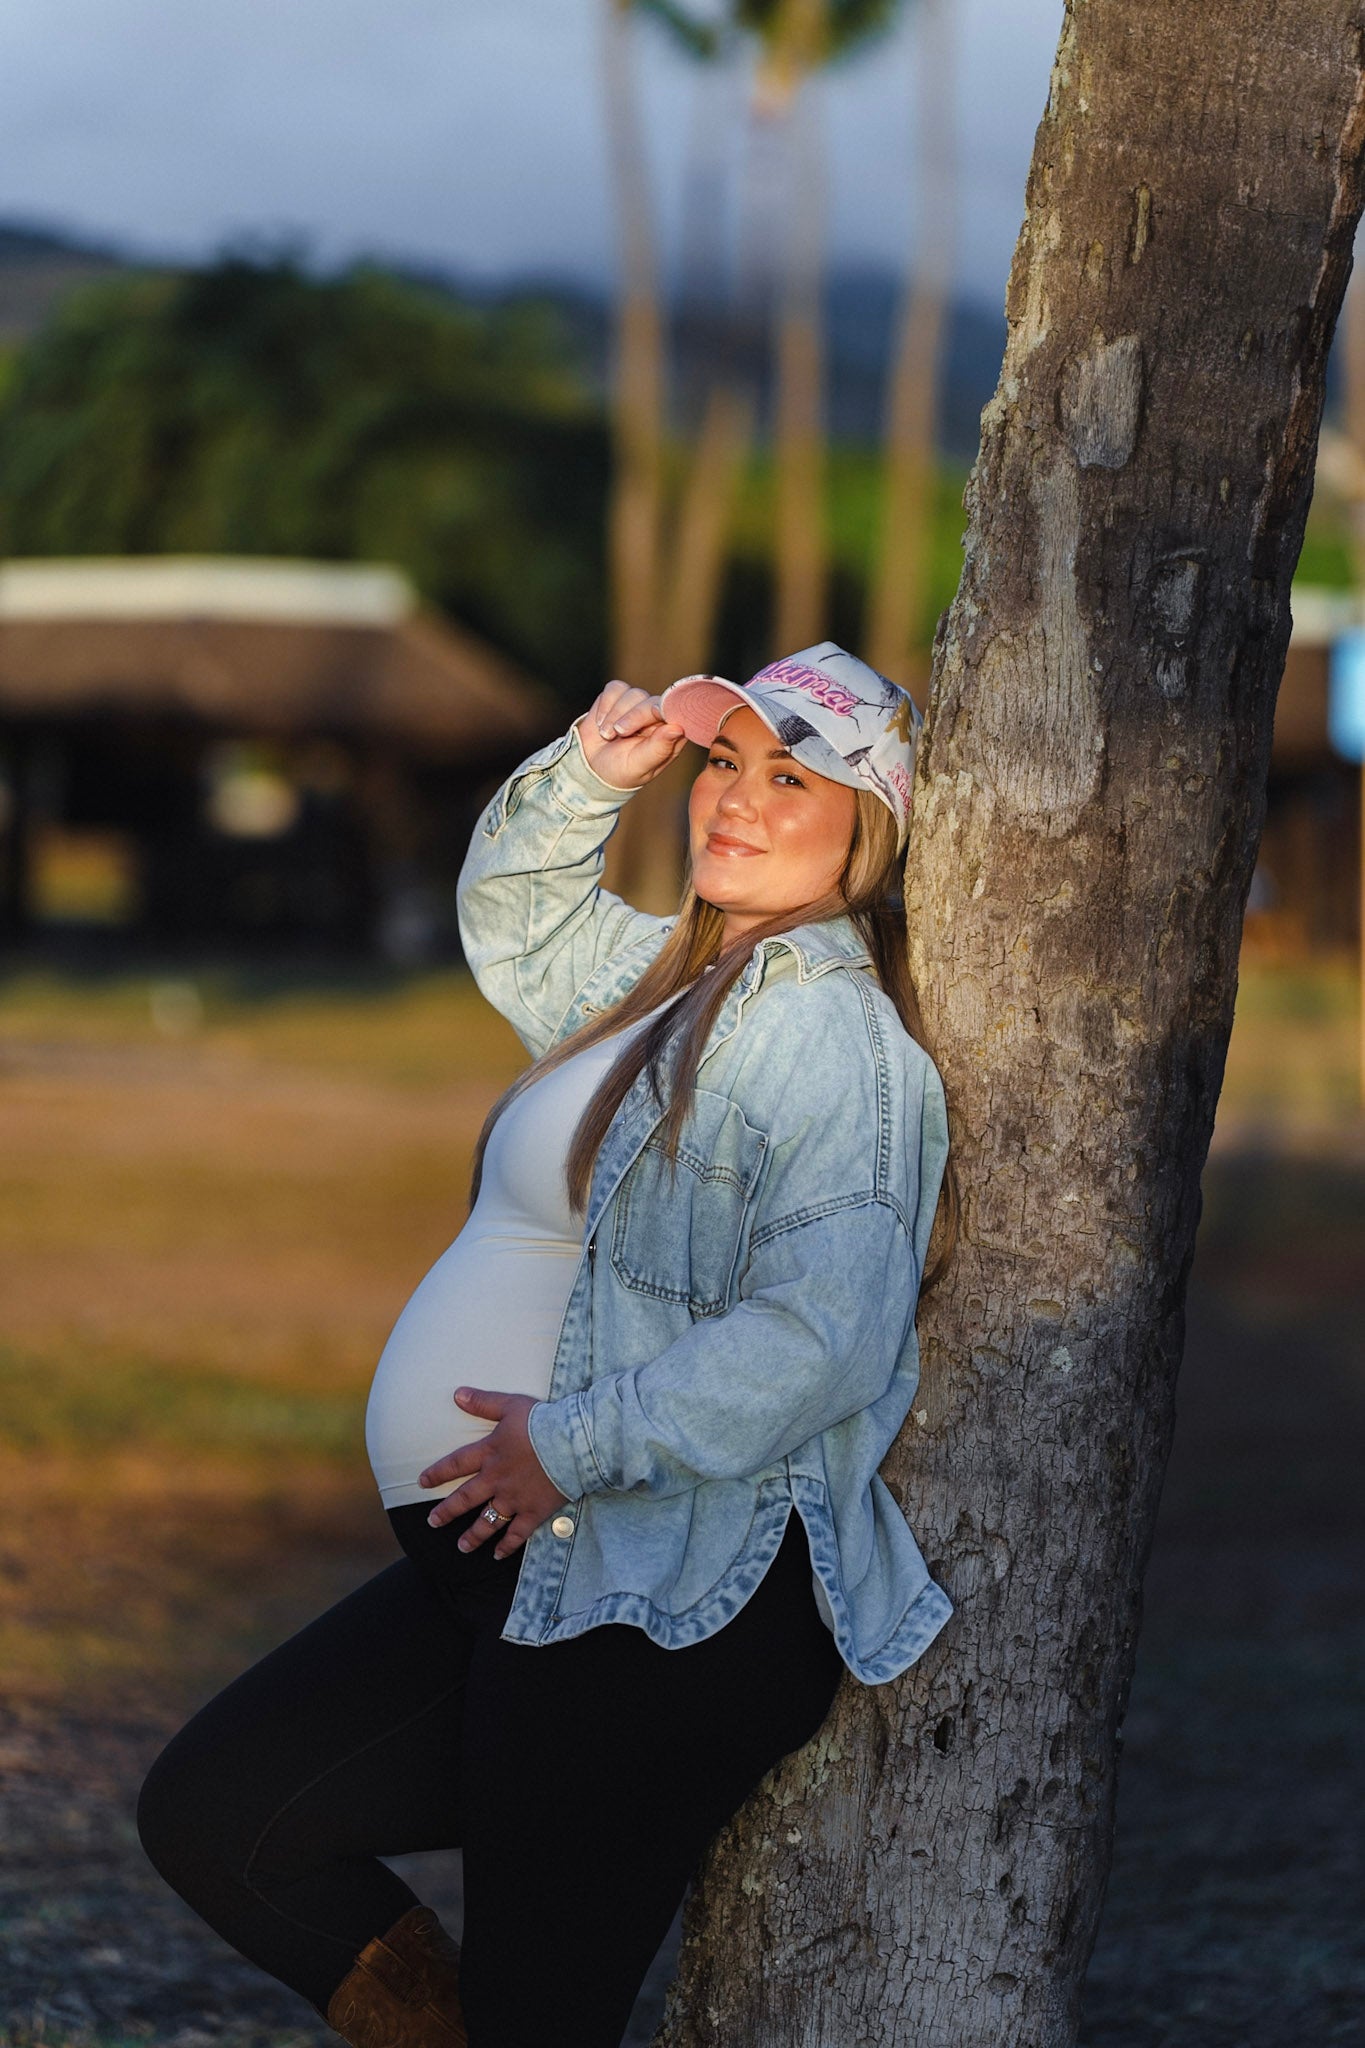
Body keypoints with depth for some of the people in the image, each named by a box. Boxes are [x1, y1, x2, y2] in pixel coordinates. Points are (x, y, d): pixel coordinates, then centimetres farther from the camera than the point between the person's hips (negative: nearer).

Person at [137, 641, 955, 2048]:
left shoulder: (820, 1023, -14)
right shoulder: (678, 975, 17)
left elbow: (822, 1338, -24)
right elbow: (513, 916, 36)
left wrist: (574, 1443, -20)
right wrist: (592, 770, 16)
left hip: (658, 1606, -10)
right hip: (516, 1562, 10)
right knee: (210, 1818, 8)